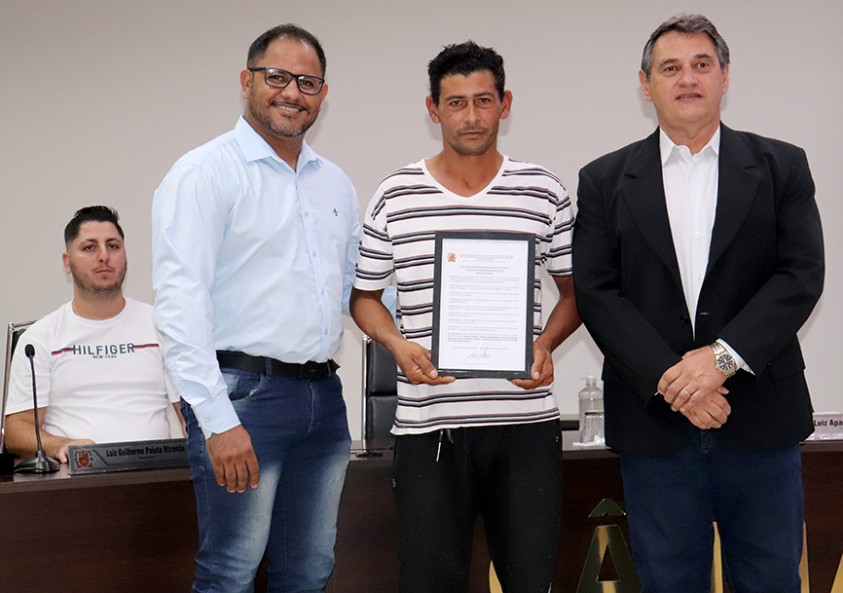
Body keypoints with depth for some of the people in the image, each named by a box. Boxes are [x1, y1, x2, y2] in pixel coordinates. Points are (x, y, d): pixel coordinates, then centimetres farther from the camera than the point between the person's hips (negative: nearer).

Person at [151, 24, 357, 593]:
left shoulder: (336, 183, 15)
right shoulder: (205, 173, -7)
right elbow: (180, 303, -15)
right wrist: (218, 419, -21)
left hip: (324, 393, 7)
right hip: (245, 393, -7)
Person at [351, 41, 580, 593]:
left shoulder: (545, 191, 5)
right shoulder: (396, 196, 4)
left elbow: (575, 288, 13)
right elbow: (364, 294, 11)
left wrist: (545, 345, -6)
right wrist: (398, 344, -8)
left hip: (525, 418, 0)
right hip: (428, 422, 0)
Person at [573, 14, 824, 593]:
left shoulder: (781, 167, 6)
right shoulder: (605, 181, 6)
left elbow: (802, 275, -4)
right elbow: (597, 294, -2)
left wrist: (723, 356, -17)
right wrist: (669, 379, -14)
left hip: (761, 419, 0)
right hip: (655, 421, 0)